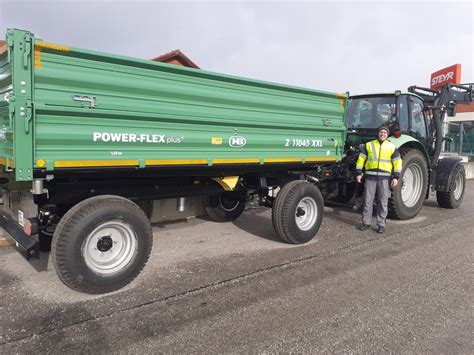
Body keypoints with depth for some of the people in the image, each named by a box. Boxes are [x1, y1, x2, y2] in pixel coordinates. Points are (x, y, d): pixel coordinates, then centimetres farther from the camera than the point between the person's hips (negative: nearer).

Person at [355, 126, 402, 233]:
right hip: (370, 177, 0)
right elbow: (361, 159, 8)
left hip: (384, 178, 0)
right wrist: (358, 173, 1)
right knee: (367, 200, 3)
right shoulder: (368, 145, 8)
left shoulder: (392, 147, 7)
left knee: (383, 202, 3)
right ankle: (366, 222, 14)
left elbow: (397, 162, 7)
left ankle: (381, 224, 12)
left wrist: (396, 177, -1)